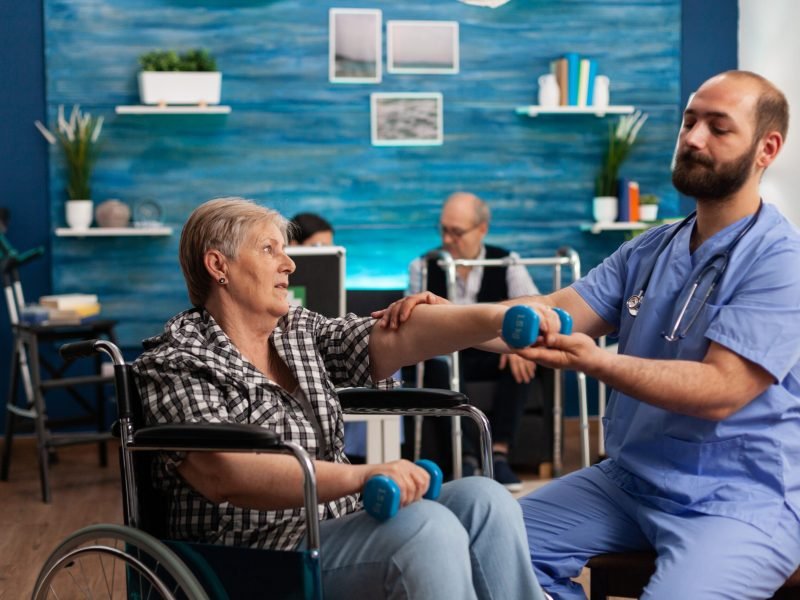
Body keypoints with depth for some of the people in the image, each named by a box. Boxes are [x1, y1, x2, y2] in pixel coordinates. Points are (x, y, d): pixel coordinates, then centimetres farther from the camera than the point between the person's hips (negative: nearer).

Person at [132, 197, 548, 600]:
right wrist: (359, 476, -34)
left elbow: (395, 338, -1)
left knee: (481, 499, -14)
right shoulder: (173, 363, -5)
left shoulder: (303, 332, 16)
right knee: (427, 527, -27)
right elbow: (222, 473, -22)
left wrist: (496, 317, -19)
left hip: (340, 532, 7)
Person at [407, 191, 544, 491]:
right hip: (446, 357, 0)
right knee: (436, 365, -36)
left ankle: (499, 452, -30)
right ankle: (466, 456, -33)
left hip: (493, 357, 1)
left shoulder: (507, 262, 4)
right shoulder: (423, 266, 6)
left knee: (523, 360, -32)